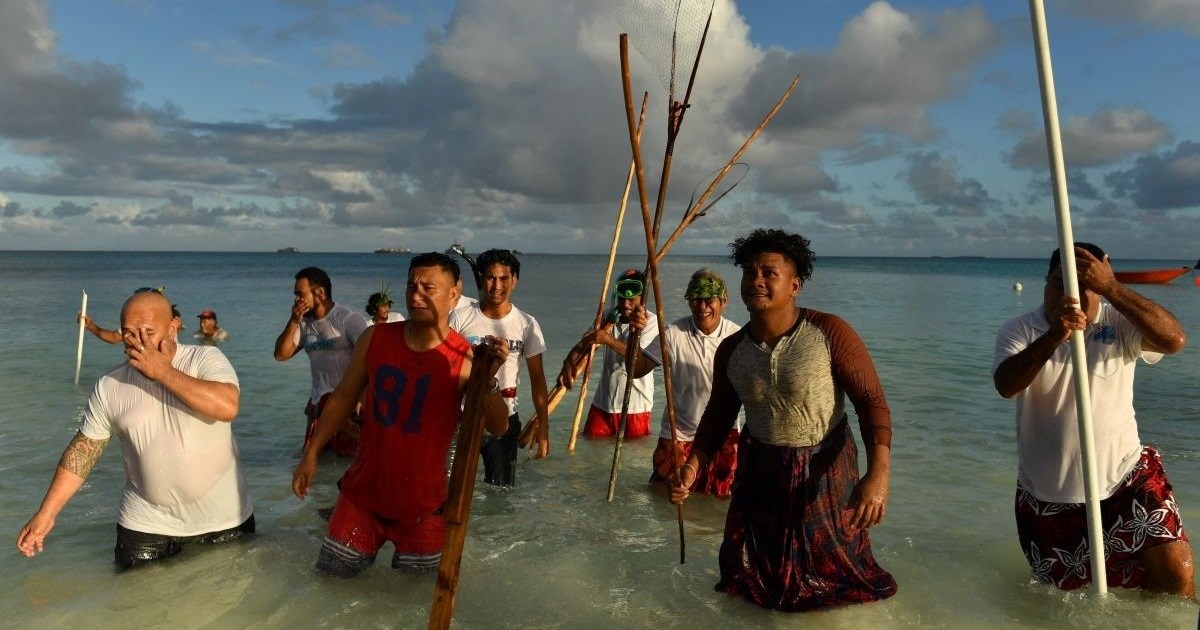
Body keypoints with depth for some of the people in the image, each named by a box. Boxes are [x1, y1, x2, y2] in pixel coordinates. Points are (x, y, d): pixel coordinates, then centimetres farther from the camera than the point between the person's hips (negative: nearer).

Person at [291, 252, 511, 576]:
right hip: (362, 493, 2)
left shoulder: (465, 358, -15)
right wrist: (311, 453, 3)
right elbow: (344, 396, 5)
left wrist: (488, 380, -34)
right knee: (330, 576, 13)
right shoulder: (375, 339, -5)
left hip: (423, 505, -2)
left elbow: (498, 428, -17)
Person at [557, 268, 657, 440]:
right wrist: (568, 363, -26)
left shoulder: (651, 322, -8)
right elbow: (585, 343, -5)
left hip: (635, 406, -4)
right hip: (603, 402, 4)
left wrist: (608, 339, -33)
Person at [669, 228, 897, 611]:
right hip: (760, 471, 4)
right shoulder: (730, 350, -6)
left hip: (825, 470, -4)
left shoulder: (831, 333, -20)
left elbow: (872, 402, -20)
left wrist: (877, 474, -32)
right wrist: (693, 465, -7)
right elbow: (719, 415, 5)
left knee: (833, 574, 15)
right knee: (752, 578, 21)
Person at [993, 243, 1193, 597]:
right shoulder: (1019, 331, -9)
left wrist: (1111, 287, -32)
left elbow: (1174, 340, -27)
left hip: (1126, 479, 0)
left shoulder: (1119, 325, -6)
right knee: (1065, 588, 15)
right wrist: (1054, 336, -42)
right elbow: (1005, 385, -28)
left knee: (1176, 578, -6)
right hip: (1047, 497, 0)